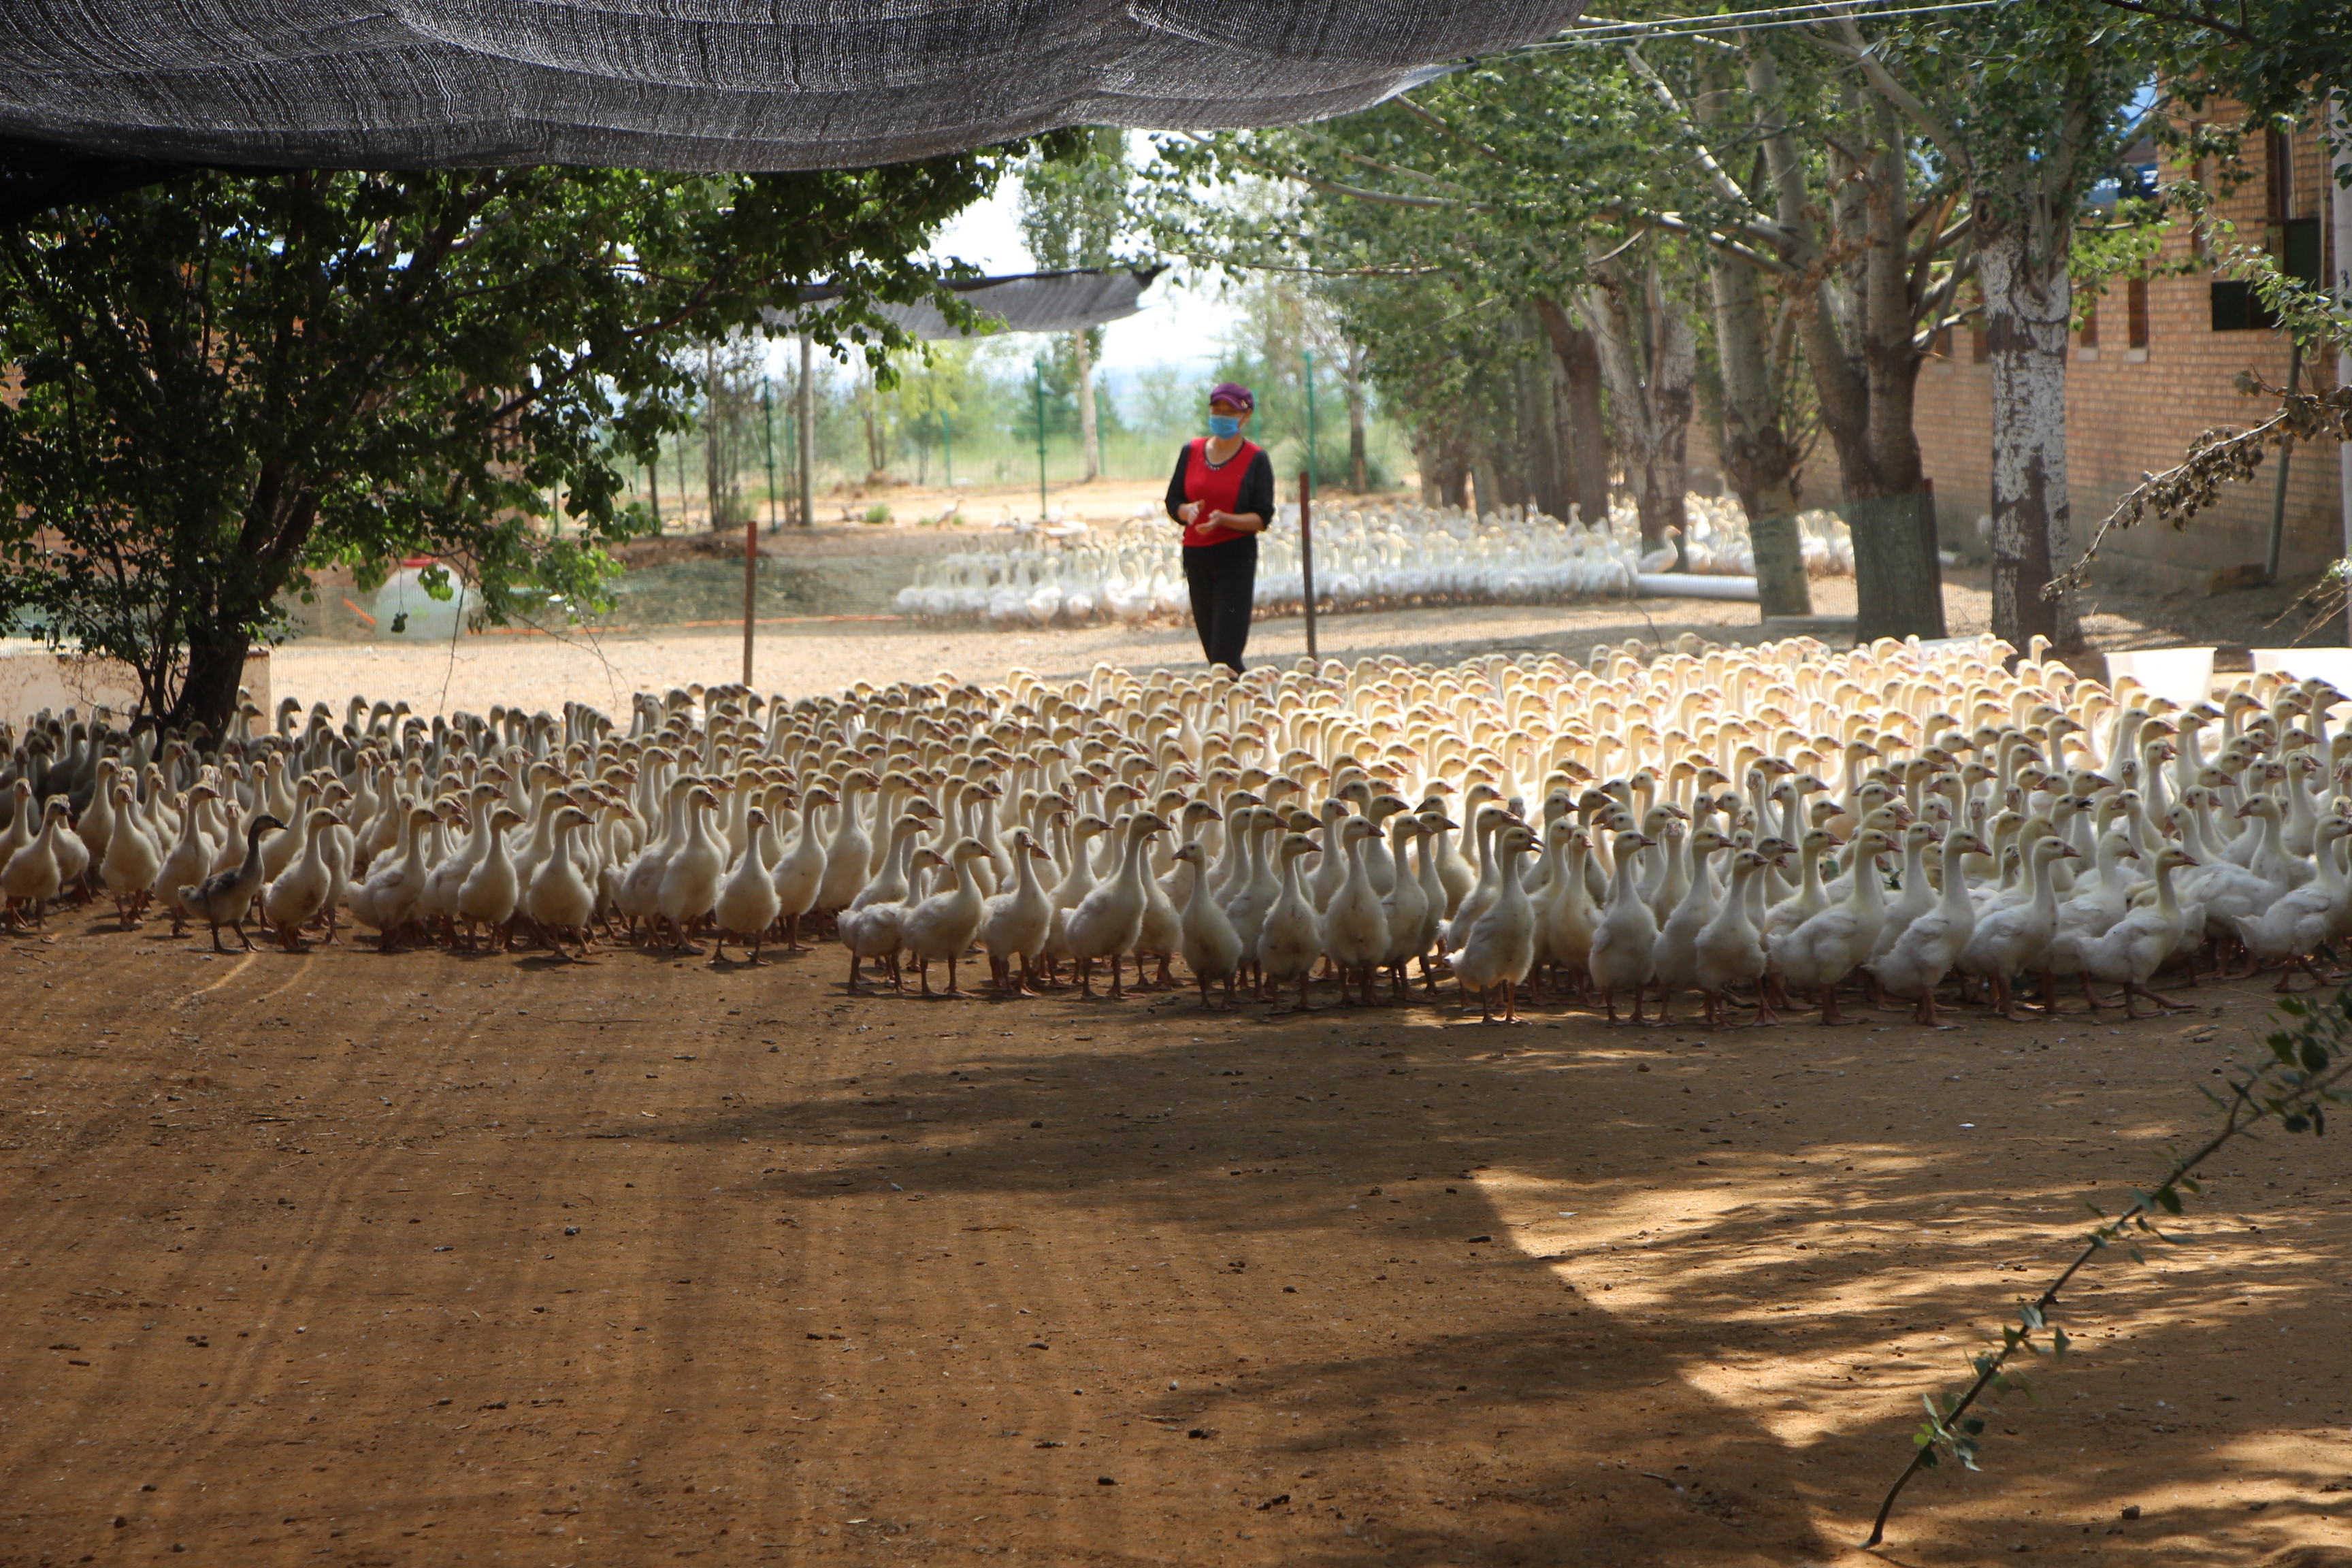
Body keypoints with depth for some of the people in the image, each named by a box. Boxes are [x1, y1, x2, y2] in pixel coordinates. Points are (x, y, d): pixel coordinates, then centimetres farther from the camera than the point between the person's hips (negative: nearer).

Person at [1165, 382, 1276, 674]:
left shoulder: (1256, 459, -4)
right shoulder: (1191, 451, 8)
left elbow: (1262, 519, -8)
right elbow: (1173, 502, 11)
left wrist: (1224, 519, -24)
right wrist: (1188, 511, -12)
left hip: (1236, 560, -5)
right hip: (1197, 555, 5)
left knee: (1225, 654, -13)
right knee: (1211, 648, 7)